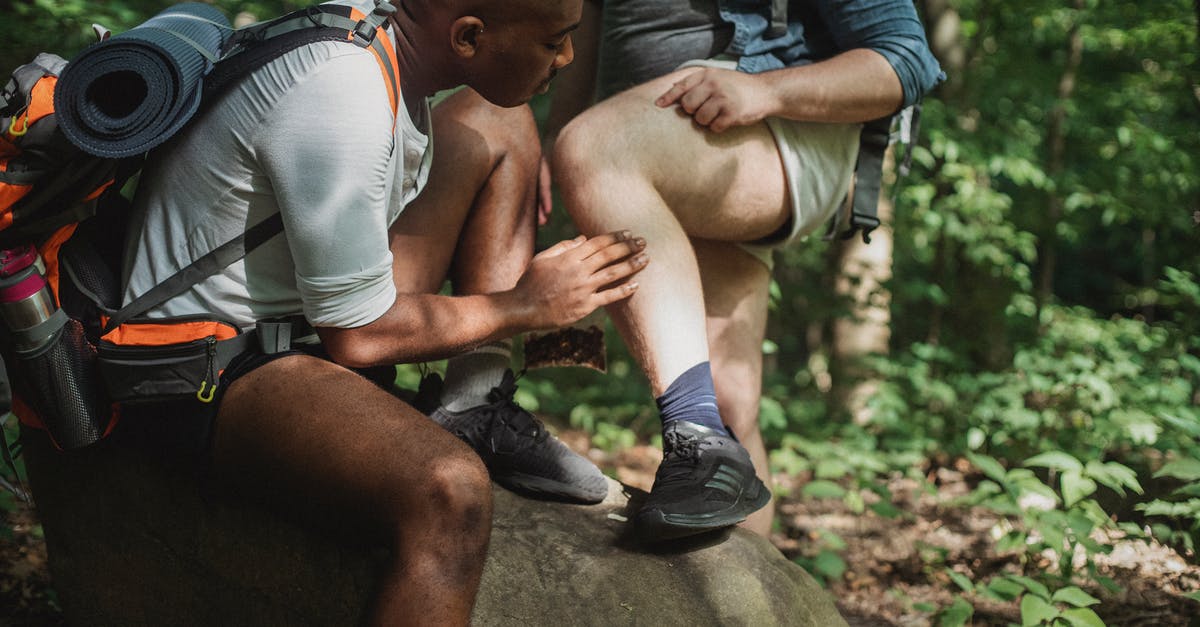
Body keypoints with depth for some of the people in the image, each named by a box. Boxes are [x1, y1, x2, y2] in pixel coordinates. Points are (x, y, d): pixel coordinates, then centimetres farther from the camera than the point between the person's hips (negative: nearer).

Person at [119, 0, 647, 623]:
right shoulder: (340, 99, -29)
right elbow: (356, 338, -21)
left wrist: (547, 333, 8)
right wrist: (526, 304, -8)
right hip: (214, 377, -10)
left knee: (495, 121, 9)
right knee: (450, 490, -37)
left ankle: (481, 413, 1)